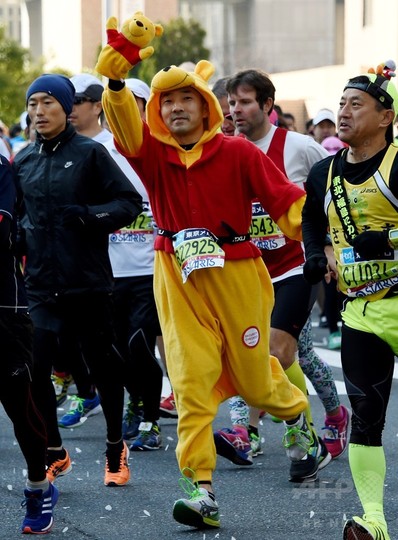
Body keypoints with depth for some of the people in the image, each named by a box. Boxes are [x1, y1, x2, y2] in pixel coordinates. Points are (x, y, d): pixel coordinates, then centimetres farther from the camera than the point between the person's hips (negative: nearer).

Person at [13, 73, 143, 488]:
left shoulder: (90, 153, -4)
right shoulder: (23, 161, 9)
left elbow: (130, 203, -6)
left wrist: (89, 215, -20)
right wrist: (17, 240, 4)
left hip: (88, 282, -3)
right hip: (41, 286, 3)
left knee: (102, 365, 7)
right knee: (34, 369, -6)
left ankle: (115, 449, 27)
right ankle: (53, 453, 12)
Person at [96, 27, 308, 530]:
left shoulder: (237, 154, -7)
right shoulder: (152, 153, 0)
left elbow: (288, 202, -7)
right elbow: (125, 126, -20)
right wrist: (115, 84, -39)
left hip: (236, 275, -2)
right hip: (178, 280, 2)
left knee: (253, 379, 11)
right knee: (190, 383, -8)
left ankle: (298, 413, 45)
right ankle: (201, 489, -9)